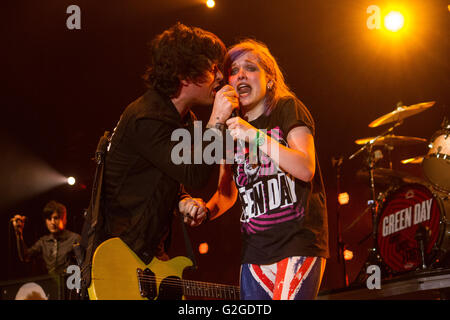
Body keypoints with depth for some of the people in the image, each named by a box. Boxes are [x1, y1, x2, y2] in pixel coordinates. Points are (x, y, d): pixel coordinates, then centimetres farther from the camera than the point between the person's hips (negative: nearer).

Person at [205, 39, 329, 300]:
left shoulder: (287, 109, 0)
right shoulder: (232, 128, 15)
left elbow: (306, 169, -15)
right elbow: (227, 192, 23)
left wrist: (257, 136, -22)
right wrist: (207, 210, 1)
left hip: (299, 240, -6)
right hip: (254, 248, 6)